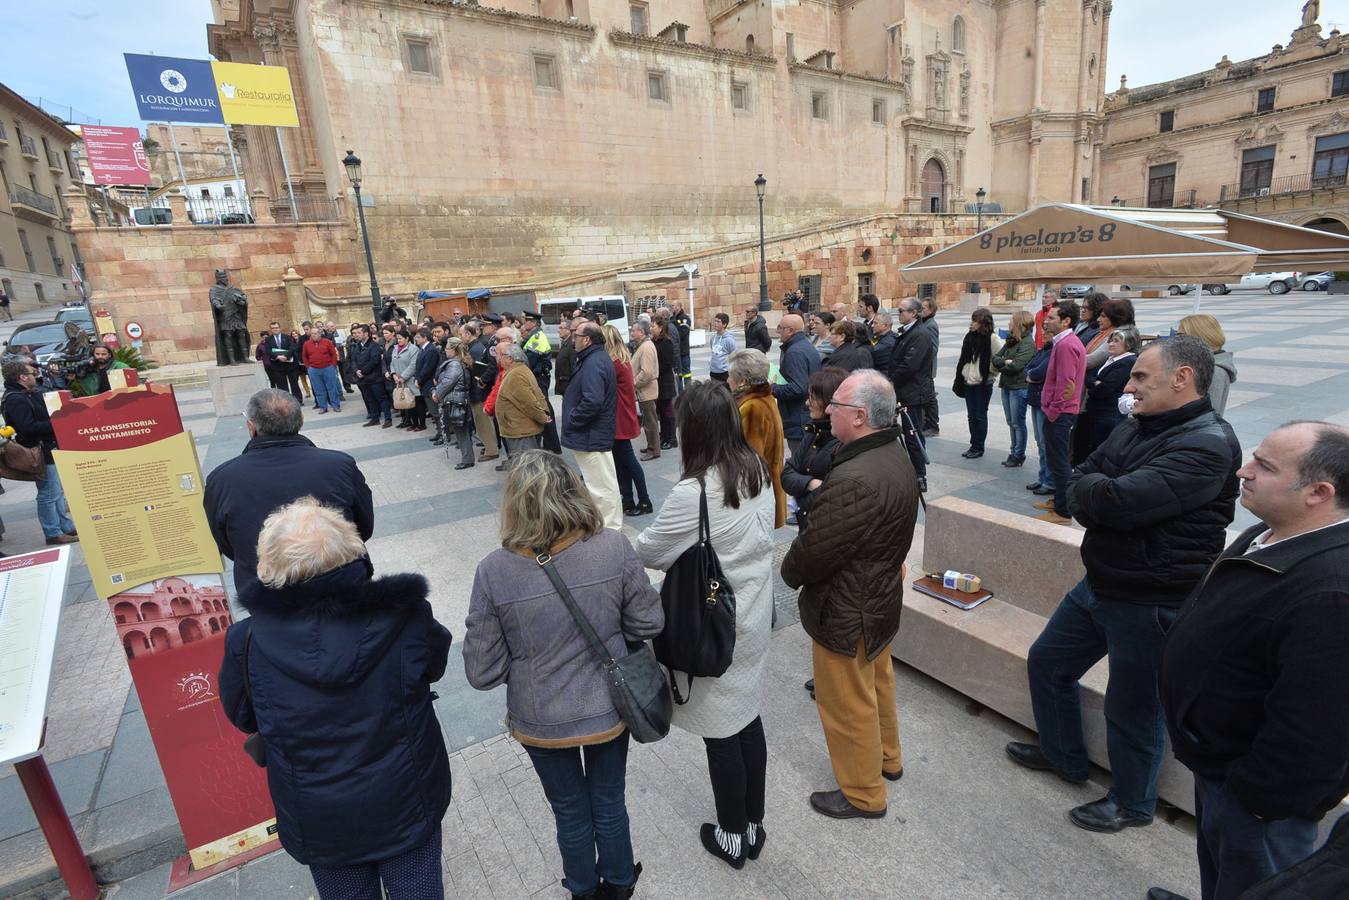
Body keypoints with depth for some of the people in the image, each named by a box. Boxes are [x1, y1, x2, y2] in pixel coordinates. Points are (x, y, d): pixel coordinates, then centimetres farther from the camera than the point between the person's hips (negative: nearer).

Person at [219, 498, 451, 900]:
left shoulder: (247, 643, -22)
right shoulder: (404, 618, -25)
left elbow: (243, 717, -2)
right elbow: (434, 666, -4)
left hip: (320, 824, 1)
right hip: (407, 805, -1)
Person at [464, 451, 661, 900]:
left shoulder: (493, 571, -24)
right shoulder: (615, 548, -22)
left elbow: (482, 671, -15)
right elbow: (649, 623, -9)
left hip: (541, 723, 0)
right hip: (609, 710, 1)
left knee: (571, 814, 27)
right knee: (610, 804, 27)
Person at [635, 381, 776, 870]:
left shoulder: (692, 494, -27)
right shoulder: (758, 471, -5)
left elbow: (648, 551, -13)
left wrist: (635, 543, 9)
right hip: (753, 614, 7)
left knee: (722, 733, 13)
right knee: (748, 719, 22)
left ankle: (732, 838, 36)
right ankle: (754, 825, 41)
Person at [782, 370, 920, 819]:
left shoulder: (854, 481, -35)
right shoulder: (895, 455, -2)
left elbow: (814, 551, -27)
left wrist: (789, 571, -6)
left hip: (846, 613, -10)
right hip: (882, 596, 10)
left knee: (849, 704, 12)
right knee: (877, 683, 29)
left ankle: (863, 794, 33)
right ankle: (886, 758, 52)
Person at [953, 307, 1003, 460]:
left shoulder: (992, 338, -13)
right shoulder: (969, 336, 6)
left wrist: (991, 372, -7)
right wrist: (961, 374, 10)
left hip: (984, 383, -6)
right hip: (969, 381, 6)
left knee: (980, 416, 2)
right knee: (971, 415, 11)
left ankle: (978, 447, 12)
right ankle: (974, 445, 22)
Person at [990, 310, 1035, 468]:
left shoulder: (1028, 344, -14)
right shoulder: (1011, 341, 12)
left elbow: (1015, 366, -22)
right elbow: (995, 358, 6)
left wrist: (1000, 366, -6)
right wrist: (1005, 362, -13)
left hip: (1019, 388, -8)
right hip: (1006, 386, 8)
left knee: (1018, 423, 1)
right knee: (1011, 423, 15)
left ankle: (1019, 455, 11)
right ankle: (1014, 452, 25)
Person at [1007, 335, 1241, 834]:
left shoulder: (1207, 445, -23)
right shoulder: (1135, 428, 5)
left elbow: (1116, 501, -31)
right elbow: (1078, 485, 3)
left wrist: (1091, 487, -11)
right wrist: (1105, 494, -17)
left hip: (1151, 604, -9)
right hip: (1099, 584, 9)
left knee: (1132, 708, 11)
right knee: (1046, 663, 21)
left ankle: (1131, 803, 38)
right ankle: (1063, 755, 44)